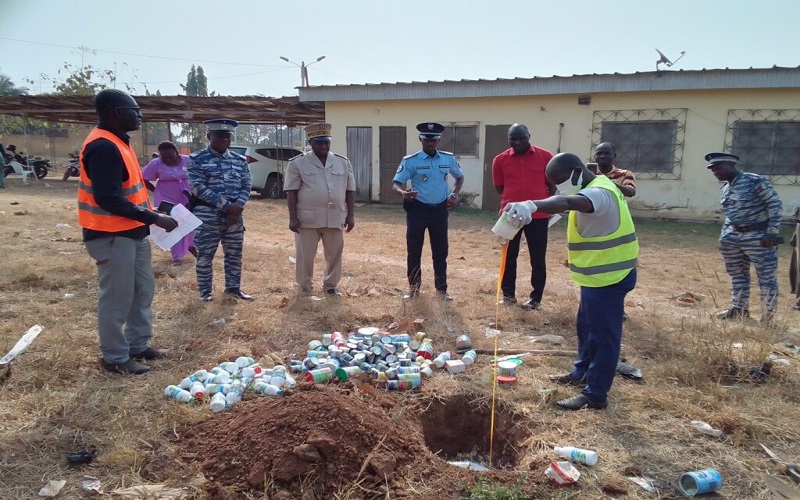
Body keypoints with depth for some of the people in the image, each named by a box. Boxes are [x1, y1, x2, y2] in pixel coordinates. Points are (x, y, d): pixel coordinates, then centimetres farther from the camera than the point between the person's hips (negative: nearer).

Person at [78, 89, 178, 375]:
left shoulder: (118, 142, 12)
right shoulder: (103, 146, -20)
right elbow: (107, 198, -26)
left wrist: (149, 217, 11)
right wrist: (154, 218, -22)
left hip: (132, 231, 10)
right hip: (111, 235, -10)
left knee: (143, 290, 17)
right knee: (117, 298, 0)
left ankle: (138, 345, 30)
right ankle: (115, 358, 14)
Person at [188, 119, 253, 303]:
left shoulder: (240, 160, 9)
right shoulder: (196, 159, -4)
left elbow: (247, 186, 5)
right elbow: (198, 188, -13)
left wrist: (237, 207, -11)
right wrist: (226, 205, -18)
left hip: (234, 215, 4)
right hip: (207, 215, -4)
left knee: (234, 254, 11)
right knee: (205, 255, 4)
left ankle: (233, 287, 26)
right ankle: (205, 291, 18)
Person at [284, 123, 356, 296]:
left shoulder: (343, 162, 7)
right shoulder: (298, 163, -2)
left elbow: (350, 190, 9)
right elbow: (291, 192, -3)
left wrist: (350, 215, 3)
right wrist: (292, 218, -8)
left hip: (335, 218, 3)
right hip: (307, 218, -2)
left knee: (334, 254, 9)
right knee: (305, 255, 5)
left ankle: (331, 285, 25)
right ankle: (304, 287, 21)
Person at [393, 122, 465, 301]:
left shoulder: (448, 159, 1)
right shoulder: (410, 161, -9)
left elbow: (460, 177, 18)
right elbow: (396, 183, -13)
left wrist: (454, 194, 1)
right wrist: (403, 193, -36)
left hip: (440, 210, 2)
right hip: (417, 210, -2)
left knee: (440, 251, 9)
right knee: (414, 251, 5)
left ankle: (441, 288, 22)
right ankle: (414, 287, 20)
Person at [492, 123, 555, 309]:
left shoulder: (545, 157, -2)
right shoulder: (500, 160, 1)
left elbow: (552, 185, 6)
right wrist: (515, 198, 3)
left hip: (538, 215, -1)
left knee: (538, 259, 6)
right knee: (509, 256, 11)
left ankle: (536, 297, 18)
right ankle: (508, 294, 24)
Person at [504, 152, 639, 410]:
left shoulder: (598, 192, -24)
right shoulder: (599, 186, 11)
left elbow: (567, 203, -46)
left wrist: (532, 205, -64)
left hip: (608, 276, -11)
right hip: (602, 273, 11)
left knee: (602, 335, -1)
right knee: (586, 327, 23)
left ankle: (595, 395, 9)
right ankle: (582, 372, 40)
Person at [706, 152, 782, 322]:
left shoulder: (755, 181, -14)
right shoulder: (725, 187, 11)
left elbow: (775, 205, -14)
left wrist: (772, 232, -19)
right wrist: (724, 235, 14)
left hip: (759, 237, -8)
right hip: (734, 236, 8)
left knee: (766, 277, -2)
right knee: (737, 275, 14)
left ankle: (768, 316, 4)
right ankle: (740, 308, 26)